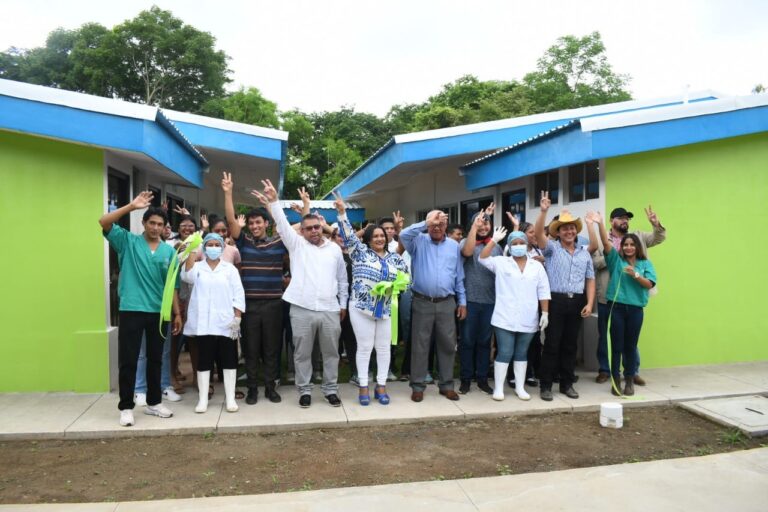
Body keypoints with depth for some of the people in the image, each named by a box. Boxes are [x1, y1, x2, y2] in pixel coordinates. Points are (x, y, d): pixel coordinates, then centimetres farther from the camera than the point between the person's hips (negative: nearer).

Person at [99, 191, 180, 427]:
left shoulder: (169, 251, 6)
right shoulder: (128, 242, 1)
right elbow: (104, 222, -13)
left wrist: (177, 313, 7)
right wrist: (132, 206, -17)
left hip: (159, 312, 3)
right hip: (131, 310, -3)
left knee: (155, 359, 12)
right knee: (128, 360, 3)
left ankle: (154, 402, 25)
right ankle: (126, 407, 15)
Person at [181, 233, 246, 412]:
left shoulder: (230, 268, 7)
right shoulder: (197, 267, 8)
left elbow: (239, 294, 2)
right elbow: (186, 276, -15)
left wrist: (237, 317, -7)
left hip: (226, 322, 0)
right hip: (203, 322, 0)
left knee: (229, 359, 2)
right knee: (204, 360, 5)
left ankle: (230, 398, 10)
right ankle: (203, 399, 13)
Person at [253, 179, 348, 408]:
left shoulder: (334, 248, 10)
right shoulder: (296, 244, 4)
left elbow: (342, 279, 15)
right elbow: (282, 224, -9)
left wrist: (343, 304, 12)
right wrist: (273, 200, -22)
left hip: (330, 309, 2)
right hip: (302, 309, -1)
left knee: (331, 352, 10)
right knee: (302, 354, 8)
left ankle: (331, 389, 24)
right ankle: (304, 390, 22)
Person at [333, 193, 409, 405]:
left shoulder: (394, 258, 11)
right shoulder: (360, 252, 1)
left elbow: (406, 276, 14)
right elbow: (348, 235, -8)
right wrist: (342, 213, -17)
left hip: (385, 309, 4)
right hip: (362, 307, -4)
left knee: (384, 347, 7)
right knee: (364, 347, 1)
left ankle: (381, 386, 18)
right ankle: (363, 387, 11)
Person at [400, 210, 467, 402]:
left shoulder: (454, 245, 9)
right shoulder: (419, 241, 2)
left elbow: (459, 276, 12)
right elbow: (404, 235, -21)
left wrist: (462, 301, 9)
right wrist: (427, 223, -19)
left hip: (447, 303, 3)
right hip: (422, 302, -2)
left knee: (447, 344, 9)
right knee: (420, 345, 5)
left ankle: (446, 384, 22)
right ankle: (418, 385, 16)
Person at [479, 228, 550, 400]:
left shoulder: (537, 266, 7)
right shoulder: (501, 263, 3)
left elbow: (543, 292, 6)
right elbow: (483, 258, -10)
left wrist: (545, 313, 1)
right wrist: (494, 240, -13)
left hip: (528, 320, 2)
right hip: (505, 319, -2)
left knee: (521, 353, 13)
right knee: (504, 353, 0)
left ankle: (520, 387, 23)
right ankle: (498, 388, 10)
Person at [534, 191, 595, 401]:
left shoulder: (584, 253, 14)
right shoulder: (552, 248, 2)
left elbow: (590, 279, 13)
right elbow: (538, 233, -17)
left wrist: (589, 303, 3)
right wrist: (543, 211, -28)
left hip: (577, 302, 4)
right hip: (556, 301, -4)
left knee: (570, 345, 11)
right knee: (552, 344, -1)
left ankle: (567, 383, 22)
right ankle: (546, 385, 7)